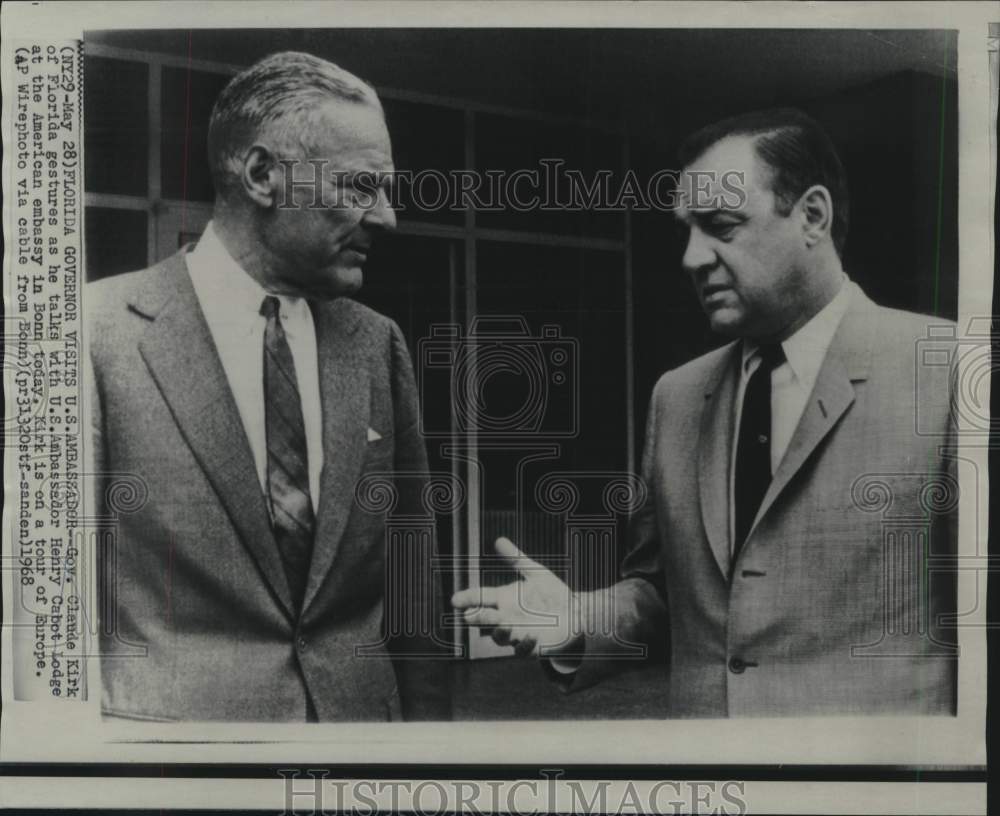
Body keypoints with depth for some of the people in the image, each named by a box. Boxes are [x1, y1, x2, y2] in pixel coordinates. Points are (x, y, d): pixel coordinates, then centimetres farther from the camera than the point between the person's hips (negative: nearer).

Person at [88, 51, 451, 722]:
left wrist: (427, 717, 1)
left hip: (363, 712, 4)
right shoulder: (104, 328, -12)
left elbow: (409, 581, 4)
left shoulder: (379, 344, 1)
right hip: (172, 711, -3)